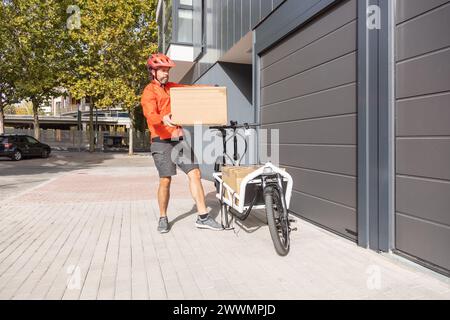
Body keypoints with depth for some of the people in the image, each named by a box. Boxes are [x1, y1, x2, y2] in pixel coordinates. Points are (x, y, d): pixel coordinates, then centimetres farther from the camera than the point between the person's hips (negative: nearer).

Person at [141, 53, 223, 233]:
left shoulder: (172, 87, 17)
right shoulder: (149, 91, -4)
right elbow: (151, 115, -21)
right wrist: (163, 119, -43)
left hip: (180, 139, 6)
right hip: (162, 142, -6)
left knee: (195, 174, -2)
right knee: (165, 180, -4)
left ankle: (203, 217, 3)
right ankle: (163, 218, 17)